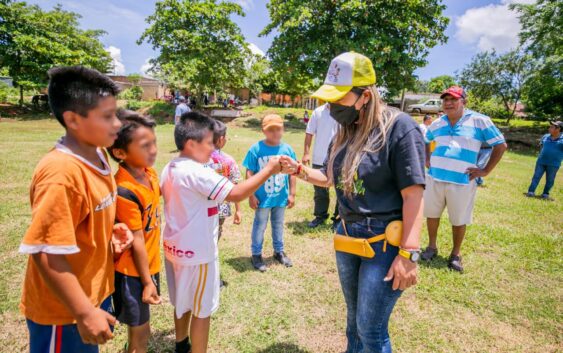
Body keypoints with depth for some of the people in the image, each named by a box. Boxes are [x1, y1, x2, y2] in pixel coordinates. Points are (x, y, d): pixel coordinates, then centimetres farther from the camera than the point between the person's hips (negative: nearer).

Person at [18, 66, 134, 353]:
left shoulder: (98, 155, -2)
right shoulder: (61, 174, -29)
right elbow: (46, 254, -28)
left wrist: (111, 230, -4)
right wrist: (84, 313, -23)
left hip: (96, 292, 8)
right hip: (64, 310, -8)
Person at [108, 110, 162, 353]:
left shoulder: (150, 173, -4)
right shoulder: (125, 192, -29)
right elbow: (136, 241, -23)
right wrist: (146, 281, -15)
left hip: (150, 263, 8)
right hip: (132, 271, -7)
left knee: (140, 328, 26)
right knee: (140, 331, 11)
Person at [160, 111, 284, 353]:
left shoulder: (169, 168, 2)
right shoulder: (197, 172, -26)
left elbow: (162, 195, 16)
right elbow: (236, 194, -31)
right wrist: (268, 170, -24)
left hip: (175, 247, 9)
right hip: (197, 252, -9)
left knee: (183, 302, 27)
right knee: (202, 310, 9)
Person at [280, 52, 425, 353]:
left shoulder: (398, 127, -17)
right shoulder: (346, 132, 6)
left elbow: (413, 194, -19)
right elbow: (330, 178, 17)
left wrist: (408, 255, -21)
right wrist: (298, 169, -1)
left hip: (385, 239, -7)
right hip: (347, 234, 7)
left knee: (370, 329, 4)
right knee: (353, 316, 24)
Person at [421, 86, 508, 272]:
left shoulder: (479, 121, -4)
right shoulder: (437, 123, 8)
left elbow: (501, 145, -1)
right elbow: (425, 141, 27)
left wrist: (485, 171, -5)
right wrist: (427, 160, 14)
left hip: (462, 182, -3)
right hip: (434, 178, 4)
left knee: (459, 220, 8)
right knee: (432, 214, 13)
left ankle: (456, 254, 27)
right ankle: (432, 247, 32)